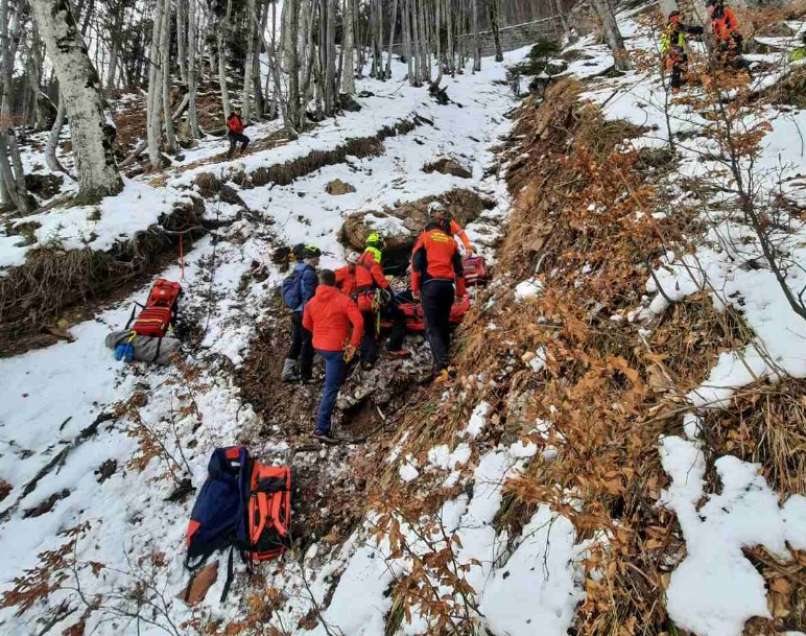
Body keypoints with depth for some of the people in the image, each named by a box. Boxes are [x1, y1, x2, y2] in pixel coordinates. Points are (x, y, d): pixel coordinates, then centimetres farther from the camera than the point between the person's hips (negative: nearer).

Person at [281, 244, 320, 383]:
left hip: (295, 312, 9)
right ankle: (306, 375, 6)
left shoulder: (297, 271, 11)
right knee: (308, 344, 0)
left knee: (296, 342, 16)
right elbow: (309, 296, -20)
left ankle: (288, 372, 20)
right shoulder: (309, 273, -16)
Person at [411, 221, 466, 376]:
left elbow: (416, 264, 0)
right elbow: (458, 268, 17)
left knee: (432, 326, -7)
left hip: (431, 285, -3)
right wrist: (460, 291, 20)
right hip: (447, 285, 4)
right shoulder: (451, 240, 20)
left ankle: (441, 363, -22)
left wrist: (415, 288, 2)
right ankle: (444, 359, 12)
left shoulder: (424, 237, 12)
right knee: (444, 324, 13)